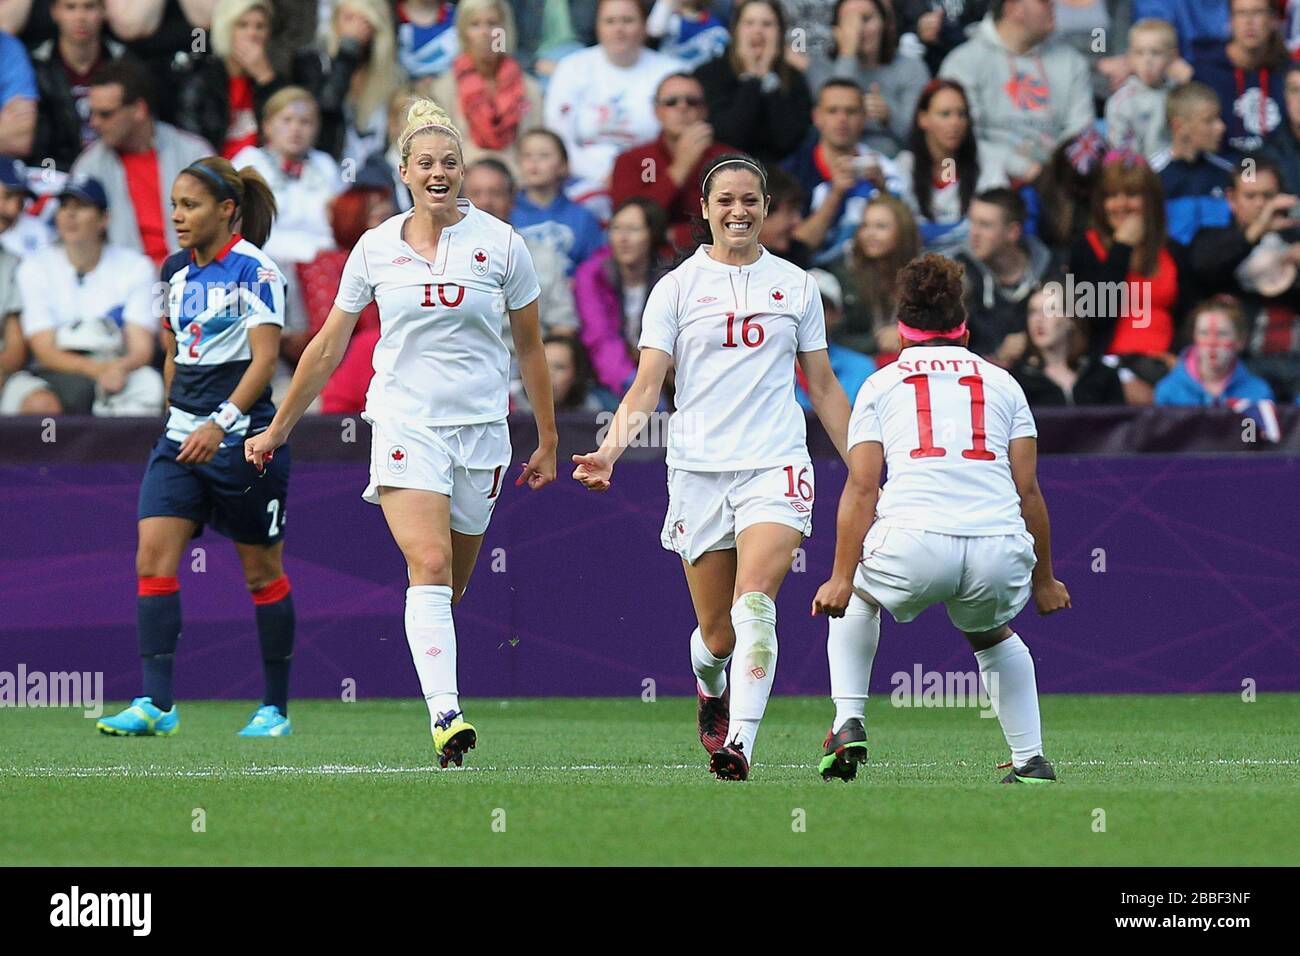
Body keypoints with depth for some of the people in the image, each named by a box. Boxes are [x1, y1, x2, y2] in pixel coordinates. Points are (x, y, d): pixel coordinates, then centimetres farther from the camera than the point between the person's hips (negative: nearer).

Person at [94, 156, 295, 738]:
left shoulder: (254, 270, -10)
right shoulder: (176, 271, 11)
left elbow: (264, 358, -18)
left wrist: (221, 422, -28)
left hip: (244, 436, -6)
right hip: (182, 435, 6)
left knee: (262, 571, 5)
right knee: (153, 557, -10)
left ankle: (275, 708, 15)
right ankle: (156, 705, -14)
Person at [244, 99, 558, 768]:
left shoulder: (499, 243, 2)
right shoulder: (376, 248, 4)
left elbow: (530, 348, 11)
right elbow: (328, 348, 13)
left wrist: (548, 443, 13)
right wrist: (278, 429, 17)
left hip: (480, 429, 1)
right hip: (404, 425, -1)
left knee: (449, 588, 5)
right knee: (429, 566, -21)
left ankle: (443, 710, 23)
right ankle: (445, 713, -32)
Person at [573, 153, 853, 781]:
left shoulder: (795, 284, 10)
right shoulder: (677, 287, 5)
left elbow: (823, 386, 17)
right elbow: (647, 385, -1)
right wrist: (611, 450, -17)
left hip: (776, 464, 0)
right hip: (698, 470, 0)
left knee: (754, 605, -23)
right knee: (716, 634, 6)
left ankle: (739, 743, -29)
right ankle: (710, 689, 41)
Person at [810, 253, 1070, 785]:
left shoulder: (880, 385, 18)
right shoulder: (1002, 383, 21)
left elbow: (861, 488, 7)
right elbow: (1028, 490, 15)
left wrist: (841, 578, 4)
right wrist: (1043, 579, 22)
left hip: (914, 544, -2)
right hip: (1000, 550, 2)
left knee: (857, 597, 33)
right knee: (993, 635, 34)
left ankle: (848, 723, 18)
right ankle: (1030, 760, 22)